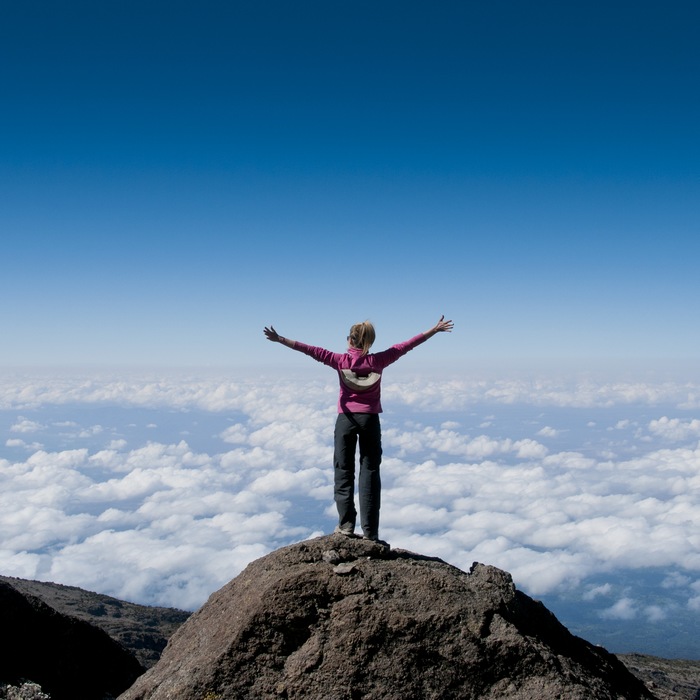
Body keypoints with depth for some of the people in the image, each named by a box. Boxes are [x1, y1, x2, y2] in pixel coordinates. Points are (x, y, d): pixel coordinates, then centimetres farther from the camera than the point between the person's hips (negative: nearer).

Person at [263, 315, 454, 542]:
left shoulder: (340, 361, -4)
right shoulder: (378, 360, -2)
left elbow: (312, 350, -4)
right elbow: (405, 346, 3)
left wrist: (280, 339, -1)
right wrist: (435, 329, 10)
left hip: (346, 419, -1)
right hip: (370, 420, 1)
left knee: (343, 471, 8)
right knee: (370, 472, 4)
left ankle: (346, 524, 2)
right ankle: (370, 531, 1)